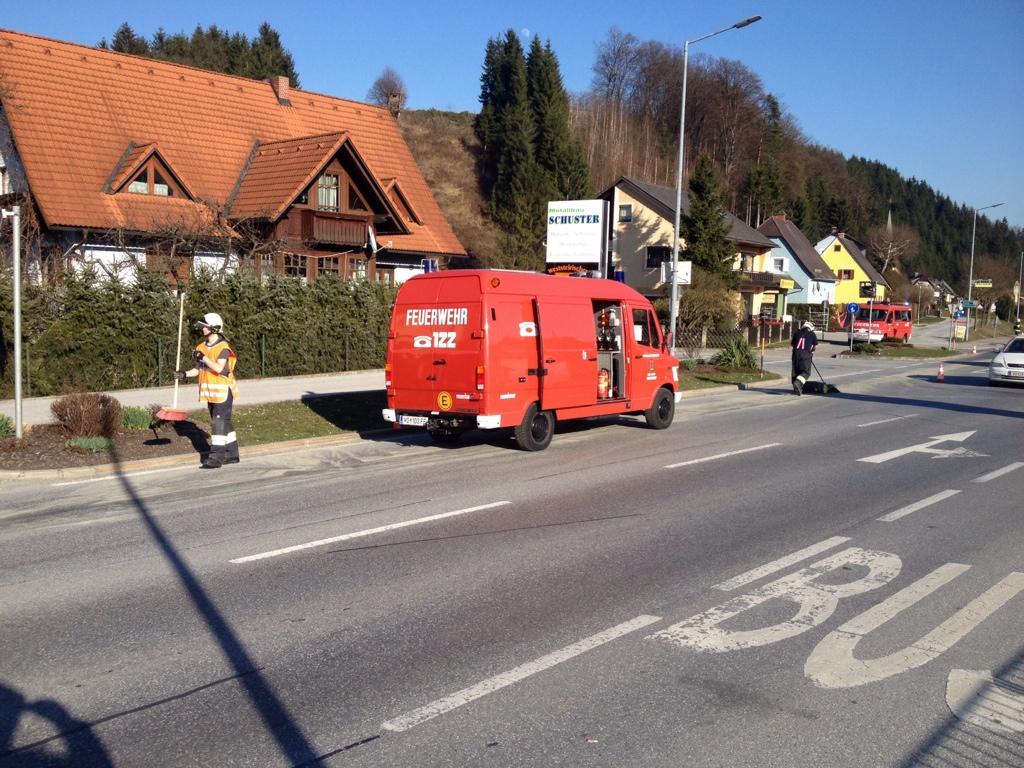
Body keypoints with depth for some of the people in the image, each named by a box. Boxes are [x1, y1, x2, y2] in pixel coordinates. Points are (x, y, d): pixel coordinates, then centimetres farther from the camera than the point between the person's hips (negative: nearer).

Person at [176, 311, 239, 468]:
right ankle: (231, 455, 23)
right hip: (210, 392, 8)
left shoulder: (223, 347, -13)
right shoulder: (201, 347, 11)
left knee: (219, 422, -11)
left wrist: (203, 357, -23)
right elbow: (198, 369, 14)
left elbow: (219, 368, -25)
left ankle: (216, 457, -12)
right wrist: (185, 374, -1)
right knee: (224, 422, 14)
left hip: (223, 391, -8)